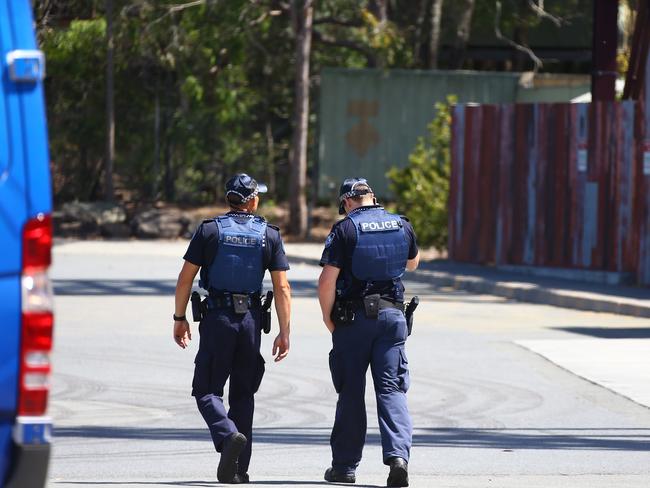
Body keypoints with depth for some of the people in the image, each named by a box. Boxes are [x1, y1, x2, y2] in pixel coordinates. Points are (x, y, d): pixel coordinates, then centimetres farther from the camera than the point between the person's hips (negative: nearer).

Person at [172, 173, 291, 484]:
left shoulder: (209, 230, -1)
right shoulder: (269, 235, 3)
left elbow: (185, 278, -2)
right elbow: (282, 288, -1)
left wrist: (180, 318, 8)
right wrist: (284, 333, 3)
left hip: (216, 318, -2)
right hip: (251, 319, 2)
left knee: (207, 391, 2)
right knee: (243, 394, 11)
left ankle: (228, 436, -26)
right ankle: (238, 469, 10)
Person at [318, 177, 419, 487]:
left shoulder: (345, 229, -9)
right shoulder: (402, 226, 5)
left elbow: (328, 279, -14)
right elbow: (412, 263, 25)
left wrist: (327, 317, -1)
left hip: (354, 318, -3)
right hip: (392, 315, 3)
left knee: (351, 392, 6)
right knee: (392, 389, 1)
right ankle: (398, 455, -18)